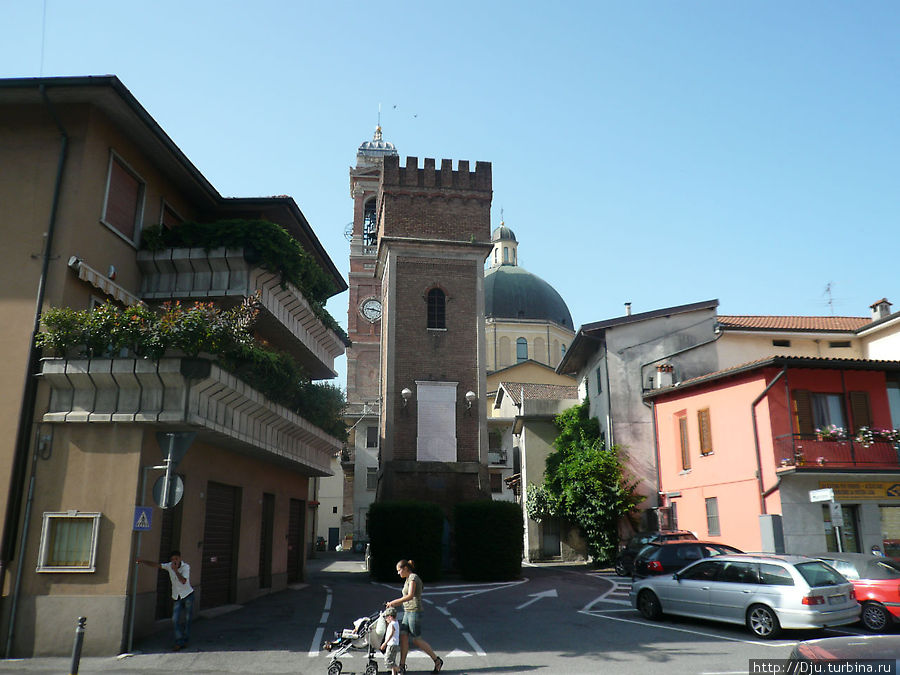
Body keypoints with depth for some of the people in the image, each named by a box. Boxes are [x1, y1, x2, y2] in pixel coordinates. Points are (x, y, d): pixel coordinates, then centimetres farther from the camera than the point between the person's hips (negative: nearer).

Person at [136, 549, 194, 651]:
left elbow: (183, 581, -25)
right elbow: (157, 565, -14)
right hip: (177, 597, 3)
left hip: (188, 596, -3)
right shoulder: (170, 566, -4)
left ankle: (185, 641, 19)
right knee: (175, 620, -9)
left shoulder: (186, 567, -14)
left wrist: (175, 570, -31)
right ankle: (179, 643, -4)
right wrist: (143, 561, -26)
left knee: (187, 619, 4)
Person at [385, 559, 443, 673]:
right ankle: (402, 666, 4)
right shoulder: (407, 579, 17)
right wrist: (393, 604, 13)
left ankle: (437, 660, 8)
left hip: (414, 611, -9)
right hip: (407, 612, 9)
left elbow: (410, 596, -23)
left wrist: (394, 602, -19)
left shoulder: (413, 577, -12)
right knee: (403, 637, 1)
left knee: (416, 640, -3)